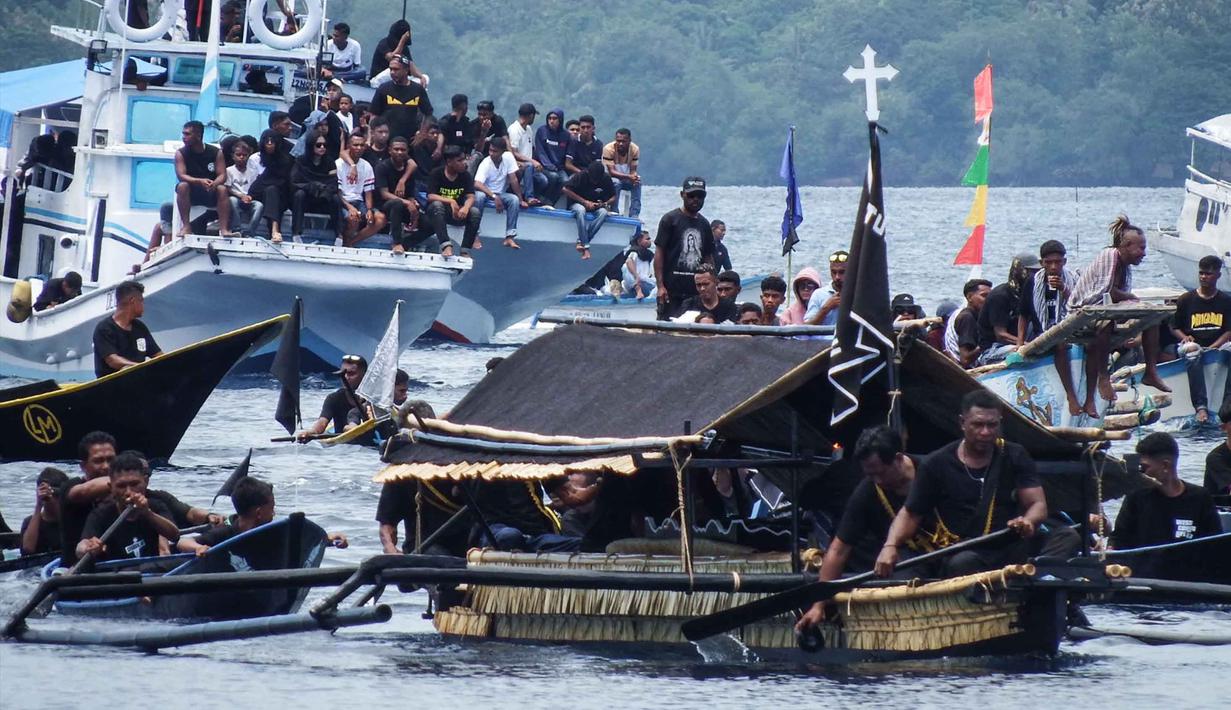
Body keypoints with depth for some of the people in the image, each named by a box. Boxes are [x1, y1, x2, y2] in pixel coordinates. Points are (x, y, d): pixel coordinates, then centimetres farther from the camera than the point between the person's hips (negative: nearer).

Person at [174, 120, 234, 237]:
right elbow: (181, 176, -16)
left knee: (222, 189, -30)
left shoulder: (215, 153, -2)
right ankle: (185, 226, -30)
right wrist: (200, 181, -34)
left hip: (211, 193, 0)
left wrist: (214, 183, -33)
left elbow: (222, 175, -8)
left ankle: (223, 228, -36)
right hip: (191, 193, 0)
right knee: (182, 186, -31)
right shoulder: (181, 154, -3)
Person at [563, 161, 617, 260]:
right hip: (578, 203, -2)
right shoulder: (581, 176, -18)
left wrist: (604, 204, -21)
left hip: (597, 206, 2)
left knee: (603, 212, -32)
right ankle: (585, 247, -40)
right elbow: (566, 189, -18)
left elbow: (613, 197, 1)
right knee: (580, 210, -38)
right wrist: (584, 202, -22)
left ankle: (581, 241, -33)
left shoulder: (606, 179, -10)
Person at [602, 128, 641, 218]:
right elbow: (611, 172, -26)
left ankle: (634, 216, -24)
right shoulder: (609, 149, -23)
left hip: (627, 178, 3)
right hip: (612, 177, -3)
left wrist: (635, 177, -37)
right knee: (615, 183, -36)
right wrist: (629, 177, -40)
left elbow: (633, 171, -11)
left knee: (637, 183, -27)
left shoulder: (635, 149, -13)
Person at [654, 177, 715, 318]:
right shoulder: (670, 219, -1)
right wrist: (660, 285, -12)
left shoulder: (704, 224, 16)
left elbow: (708, 257, 19)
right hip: (672, 290, -5)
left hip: (697, 291, 5)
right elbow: (659, 253, -4)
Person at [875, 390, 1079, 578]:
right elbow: (910, 514, 10)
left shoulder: (1014, 457, 11)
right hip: (965, 552, -2)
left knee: (1066, 537, -25)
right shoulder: (936, 465, 7)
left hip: (1012, 548, 2)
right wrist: (890, 546, -11)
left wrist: (1028, 521, -23)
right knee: (962, 563, -38)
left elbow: (1038, 504, 3)